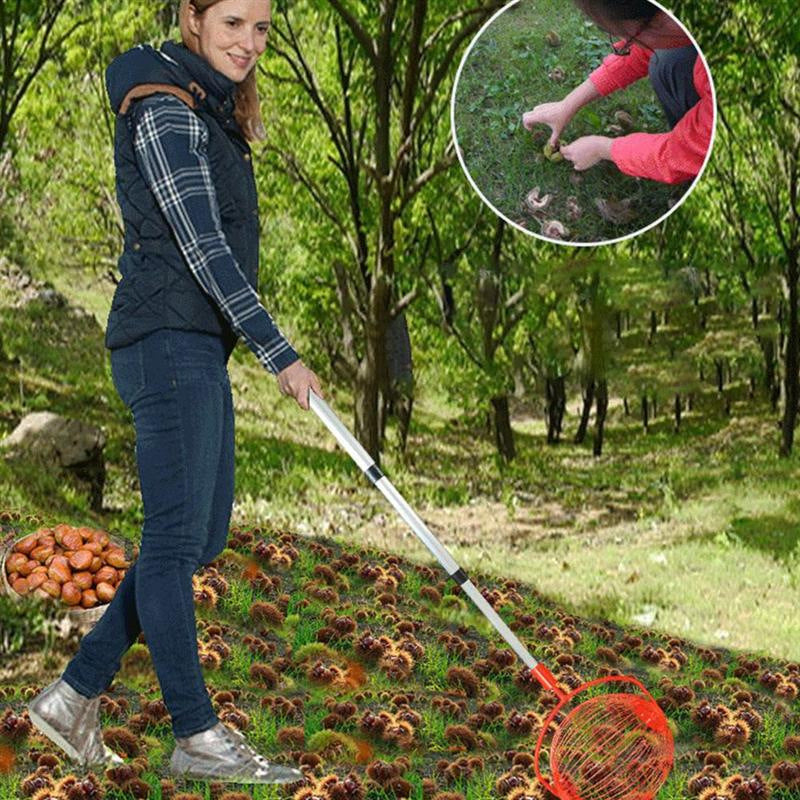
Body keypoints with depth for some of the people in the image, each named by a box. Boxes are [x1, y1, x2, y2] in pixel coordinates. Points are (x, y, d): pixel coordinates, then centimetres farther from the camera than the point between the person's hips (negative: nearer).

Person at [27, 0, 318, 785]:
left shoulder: (210, 113, 18)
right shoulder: (166, 112, -12)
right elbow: (203, 250, -19)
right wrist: (280, 355, -19)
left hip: (198, 348, 10)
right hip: (169, 343, -10)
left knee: (201, 535, 10)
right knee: (175, 536, -6)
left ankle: (74, 693, 15)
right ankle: (197, 736, -1)